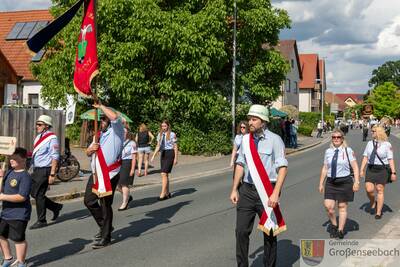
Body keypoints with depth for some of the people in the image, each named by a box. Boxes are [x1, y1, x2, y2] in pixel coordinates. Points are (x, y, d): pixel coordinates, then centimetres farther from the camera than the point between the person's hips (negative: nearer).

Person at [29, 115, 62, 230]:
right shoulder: (39, 137, 13)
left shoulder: (52, 138, -13)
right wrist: (32, 169, 19)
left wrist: (52, 174, -21)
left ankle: (41, 221, 10)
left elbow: (55, 157, -17)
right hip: (36, 169, 9)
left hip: (45, 170, -9)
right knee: (34, 193, 11)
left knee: (38, 194, -4)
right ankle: (56, 207, 27)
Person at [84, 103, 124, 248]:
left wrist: (100, 106, -12)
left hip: (109, 175, -8)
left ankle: (105, 238, 9)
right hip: (96, 174, 8)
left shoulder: (115, 132, -3)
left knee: (105, 205, -2)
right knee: (89, 201, 11)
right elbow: (88, 153, 24)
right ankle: (104, 225, 29)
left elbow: (115, 117, -23)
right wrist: (91, 149, 0)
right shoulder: (99, 135, 21)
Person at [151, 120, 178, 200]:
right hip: (162, 154, 6)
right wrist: (153, 156, 8)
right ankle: (167, 193, 21)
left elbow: (175, 147, -5)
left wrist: (176, 158, -8)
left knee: (164, 174, -13)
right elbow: (158, 146, 15)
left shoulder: (172, 134, -7)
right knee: (165, 175, 10)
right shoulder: (160, 134, 10)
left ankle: (163, 194, -11)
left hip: (170, 154, -6)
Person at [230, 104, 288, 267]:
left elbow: (282, 168, -12)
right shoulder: (245, 139, 6)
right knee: (241, 231, 3)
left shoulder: (274, 140, -8)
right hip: (247, 190, 4)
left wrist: (275, 194, -19)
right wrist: (235, 189, 10)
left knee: (269, 233, 11)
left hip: (267, 192, -4)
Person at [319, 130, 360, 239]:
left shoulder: (348, 150, -3)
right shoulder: (328, 151, 7)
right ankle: (334, 225, 22)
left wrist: (356, 182, -12)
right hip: (331, 182, 3)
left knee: (342, 207, 6)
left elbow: (355, 167, -4)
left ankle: (340, 230, 19)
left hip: (344, 182, -3)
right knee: (329, 206, -4)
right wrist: (321, 183, 10)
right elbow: (325, 168, 10)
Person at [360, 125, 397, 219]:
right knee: (369, 189, -6)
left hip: (382, 169, -3)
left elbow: (390, 159, -6)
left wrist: (393, 172, -10)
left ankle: (378, 212, 16)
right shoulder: (369, 143, 7)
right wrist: (362, 170, 1)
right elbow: (365, 157, 6)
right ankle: (373, 203, 27)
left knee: (380, 190, 3)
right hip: (370, 169, 3)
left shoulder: (387, 145, -4)